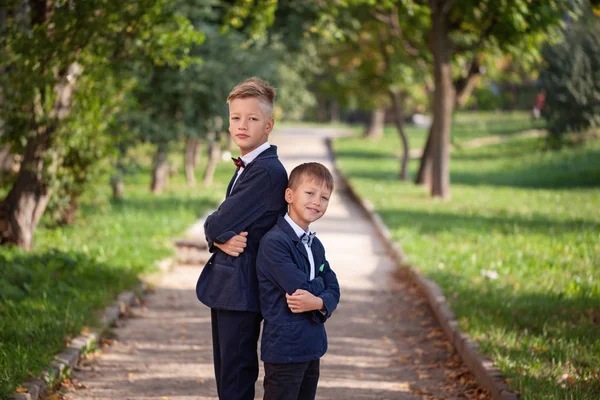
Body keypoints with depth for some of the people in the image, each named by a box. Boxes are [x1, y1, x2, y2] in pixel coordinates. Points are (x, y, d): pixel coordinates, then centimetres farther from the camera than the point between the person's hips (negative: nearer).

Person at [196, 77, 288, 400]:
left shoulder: (267, 171, -18)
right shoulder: (246, 167, 15)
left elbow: (217, 224, -20)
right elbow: (215, 227, 11)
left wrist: (219, 234, 2)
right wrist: (222, 239, -11)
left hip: (241, 290, -10)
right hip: (226, 287, 10)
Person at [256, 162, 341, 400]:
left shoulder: (315, 246, 13)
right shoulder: (274, 242, -15)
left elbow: (333, 290, 4)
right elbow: (300, 288, -22)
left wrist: (319, 303, -16)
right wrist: (320, 285, -3)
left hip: (312, 345, 9)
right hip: (284, 347, -8)